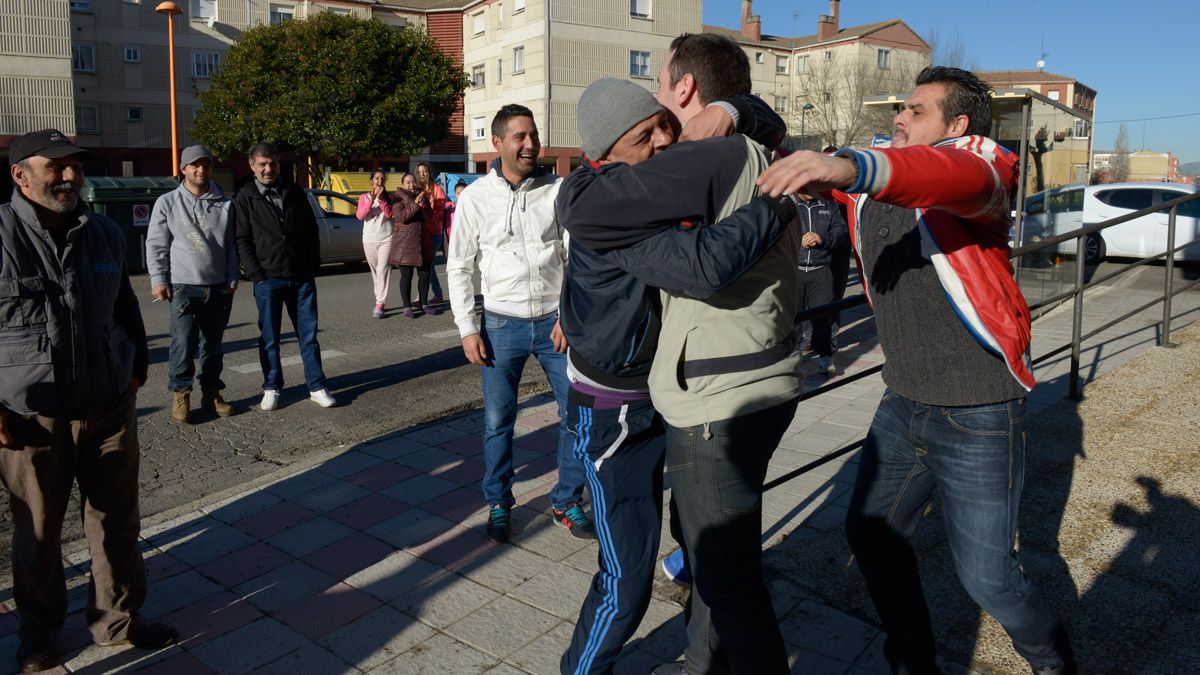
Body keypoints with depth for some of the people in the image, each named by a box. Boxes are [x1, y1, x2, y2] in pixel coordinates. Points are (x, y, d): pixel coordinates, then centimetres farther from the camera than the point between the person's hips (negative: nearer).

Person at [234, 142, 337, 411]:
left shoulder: (295, 194, 9)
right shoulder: (245, 199, 1)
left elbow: (312, 231, 12)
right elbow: (242, 241, -3)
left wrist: (313, 267, 4)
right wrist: (257, 276, -10)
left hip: (302, 278, 2)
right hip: (268, 280, -2)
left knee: (309, 335, 4)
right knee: (269, 338, 7)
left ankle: (317, 386, 11)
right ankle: (271, 388, 18)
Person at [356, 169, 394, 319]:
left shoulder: (389, 197, 7)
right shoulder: (364, 197, 9)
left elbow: (390, 214, -9)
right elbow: (360, 215, -7)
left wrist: (381, 198, -16)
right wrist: (372, 199, -15)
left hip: (386, 239, -2)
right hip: (369, 239, 2)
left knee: (383, 269, -13)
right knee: (375, 271, 9)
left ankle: (379, 305, -18)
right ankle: (379, 300, 19)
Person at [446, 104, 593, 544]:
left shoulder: (558, 191, 0)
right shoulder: (475, 197, 0)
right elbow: (459, 266, 4)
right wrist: (467, 329, -2)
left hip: (555, 322, 1)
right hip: (501, 325, 0)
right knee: (498, 423, 7)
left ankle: (567, 502, 22)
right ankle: (499, 506, 27)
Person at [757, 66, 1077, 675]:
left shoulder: (980, 161, -15)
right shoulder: (873, 177, 7)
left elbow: (957, 177, -39)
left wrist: (849, 166, -58)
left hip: (977, 416, -7)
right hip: (903, 403, 7)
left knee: (986, 576, 5)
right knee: (871, 533, 16)